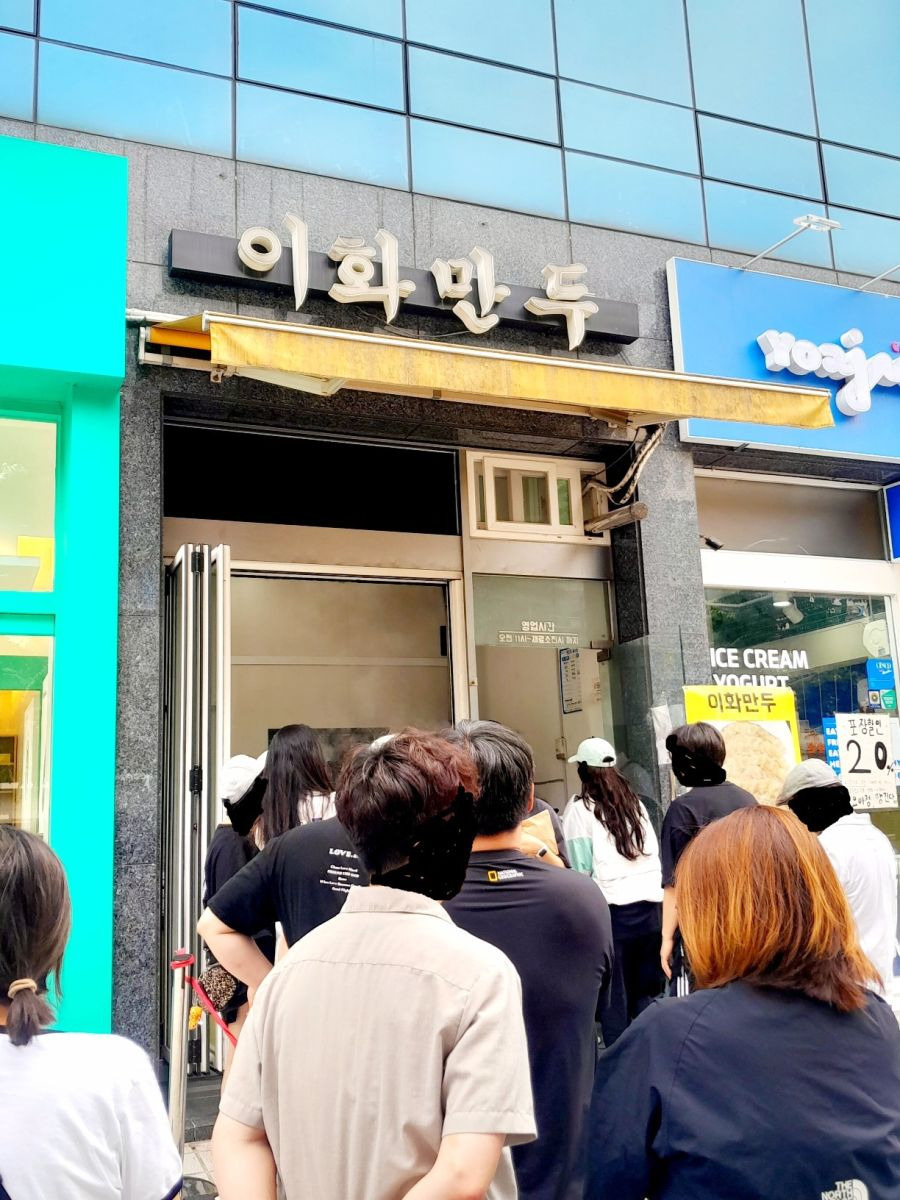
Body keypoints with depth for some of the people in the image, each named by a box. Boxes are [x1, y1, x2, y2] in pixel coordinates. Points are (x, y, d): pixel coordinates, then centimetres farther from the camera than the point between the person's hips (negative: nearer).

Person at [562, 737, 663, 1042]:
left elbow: (579, 867, -7)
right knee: (646, 994, 13)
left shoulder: (580, 808, -2)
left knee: (614, 995, 4)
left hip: (613, 909, -5)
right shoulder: (635, 803, 14)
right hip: (651, 905, 5)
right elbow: (654, 853, 12)